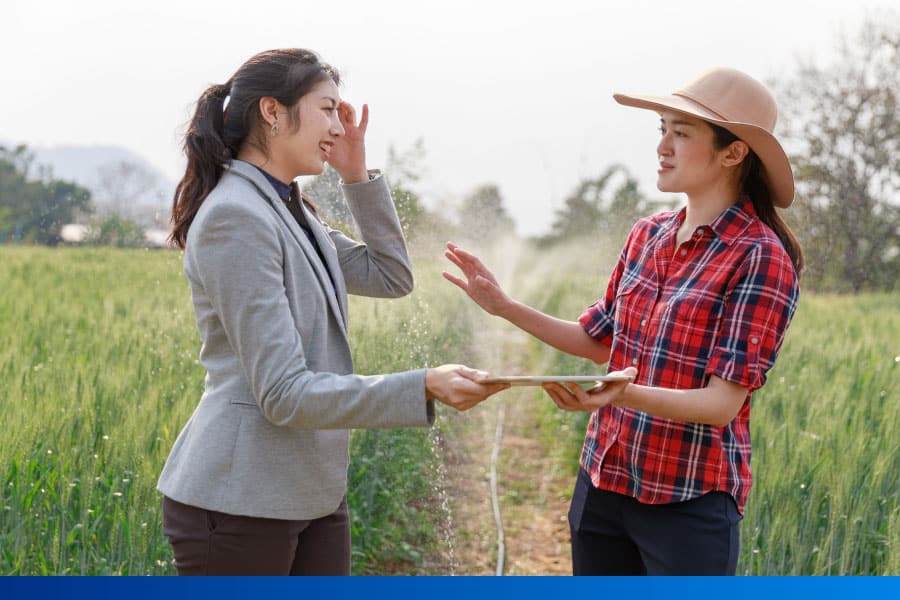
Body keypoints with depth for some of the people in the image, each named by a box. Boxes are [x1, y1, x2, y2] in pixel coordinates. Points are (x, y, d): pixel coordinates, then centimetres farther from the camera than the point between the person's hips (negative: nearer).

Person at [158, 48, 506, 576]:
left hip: (313, 494, 9)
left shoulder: (290, 209, 11)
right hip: (239, 503, -9)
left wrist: (357, 174, 8)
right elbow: (284, 394, -22)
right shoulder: (236, 217, -18)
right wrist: (424, 387, -27)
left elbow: (393, 277, 16)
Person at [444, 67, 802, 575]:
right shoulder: (648, 235, 5)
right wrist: (505, 306, 7)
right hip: (603, 482, 6)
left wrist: (623, 394, -34)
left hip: (690, 501, -6)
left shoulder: (759, 257, -14)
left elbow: (723, 403, -18)